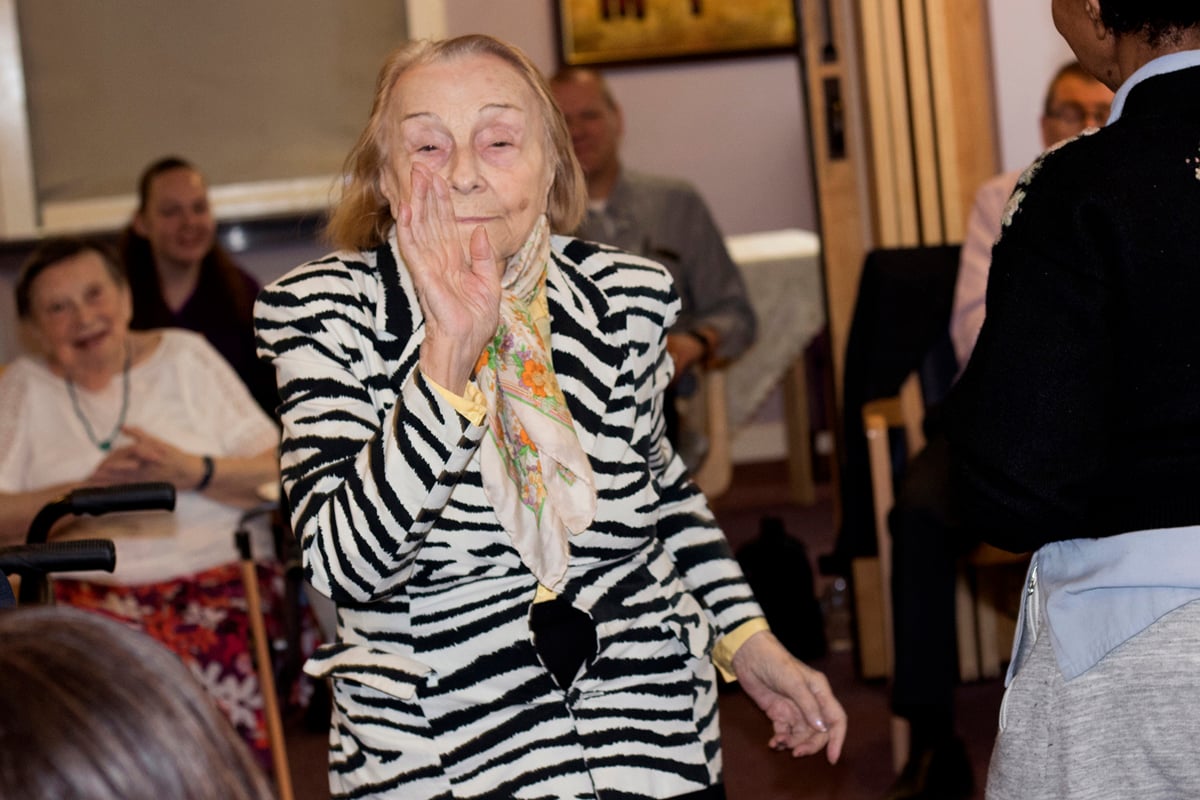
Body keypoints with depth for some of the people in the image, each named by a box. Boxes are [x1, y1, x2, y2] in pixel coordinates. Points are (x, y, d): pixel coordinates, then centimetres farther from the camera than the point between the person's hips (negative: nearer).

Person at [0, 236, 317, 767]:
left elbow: (277, 475, 6)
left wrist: (191, 472, -10)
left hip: (218, 574, 0)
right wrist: (90, 490, -9)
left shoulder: (185, 356, 14)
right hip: (86, 591, 0)